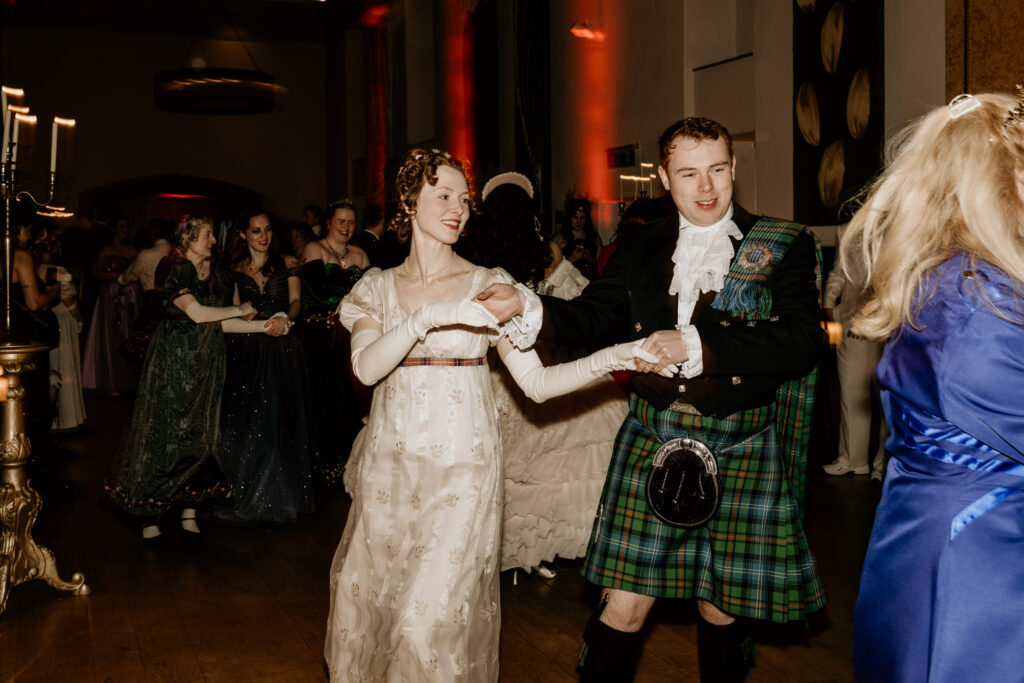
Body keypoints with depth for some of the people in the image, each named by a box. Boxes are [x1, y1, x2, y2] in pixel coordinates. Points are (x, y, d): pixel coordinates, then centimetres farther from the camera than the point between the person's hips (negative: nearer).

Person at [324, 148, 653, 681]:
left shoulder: (489, 285, 1)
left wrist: (613, 357, -18)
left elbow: (536, 383, -6)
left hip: (460, 467, -2)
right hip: (388, 468, 2)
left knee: (436, 615, -5)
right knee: (369, 601, 10)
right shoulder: (378, 288, 6)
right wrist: (431, 317, -25)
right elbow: (367, 367, -13)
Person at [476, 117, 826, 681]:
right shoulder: (641, 246, 10)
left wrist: (697, 344, -19)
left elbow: (802, 340, -13)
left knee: (720, 604, 12)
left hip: (739, 449, -1)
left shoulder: (784, 247, 0)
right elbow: (589, 317, 11)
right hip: (651, 438, 2)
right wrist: (526, 306, -8)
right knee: (624, 603, 1)